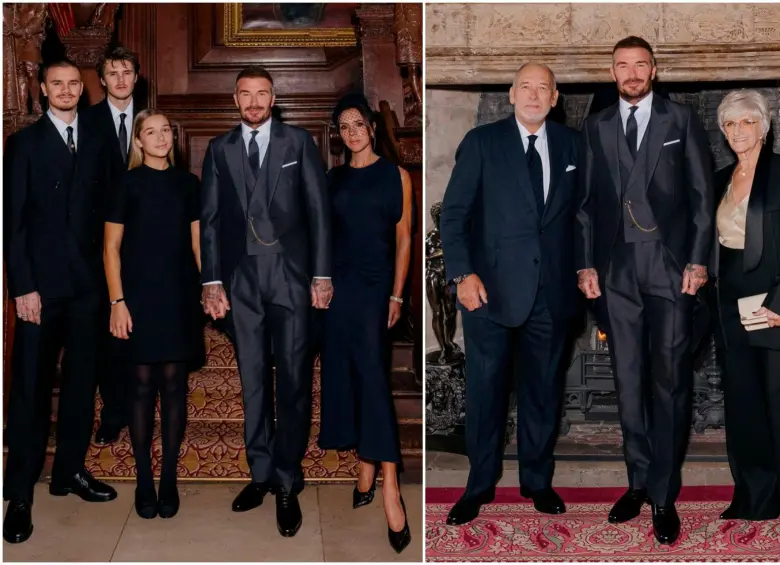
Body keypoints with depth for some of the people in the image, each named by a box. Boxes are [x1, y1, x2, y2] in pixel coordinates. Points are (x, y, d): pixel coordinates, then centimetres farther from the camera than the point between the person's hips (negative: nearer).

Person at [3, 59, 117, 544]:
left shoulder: (97, 143, 10)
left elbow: (103, 210, 9)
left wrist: (106, 270, 1)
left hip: (88, 281, 3)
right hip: (41, 282, -3)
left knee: (82, 378, 9)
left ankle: (70, 471, 23)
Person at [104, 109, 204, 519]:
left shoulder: (188, 184, 7)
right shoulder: (127, 185, 1)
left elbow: (197, 243, 9)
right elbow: (111, 248, -1)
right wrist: (117, 301, -9)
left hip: (179, 296, 2)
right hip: (139, 296, -2)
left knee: (174, 382, 3)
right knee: (143, 384, 2)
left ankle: (169, 479, 12)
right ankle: (144, 480, 11)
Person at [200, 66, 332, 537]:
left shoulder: (299, 142, 5)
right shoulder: (220, 149, 11)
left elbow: (319, 210, 2)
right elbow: (210, 217, 9)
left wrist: (322, 274, -4)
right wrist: (212, 281, 1)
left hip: (290, 275, -2)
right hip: (241, 279, 3)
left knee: (294, 382, -3)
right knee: (253, 380, 9)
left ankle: (288, 485, 5)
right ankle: (261, 473, 19)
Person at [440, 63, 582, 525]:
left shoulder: (571, 144, 8)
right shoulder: (481, 141, -1)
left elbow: (579, 210, 15)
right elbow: (454, 212, -5)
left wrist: (583, 267, 9)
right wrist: (463, 273, -15)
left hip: (552, 290, 3)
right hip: (491, 287, -2)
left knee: (543, 388, 12)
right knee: (485, 388, 5)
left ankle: (538, 480, 27)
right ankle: (481, 484, 19)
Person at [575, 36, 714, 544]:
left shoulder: (681, 120, 5)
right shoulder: (596, 127, 12)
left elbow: (703, 193, 2)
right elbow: (586, 201, 10)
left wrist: (698, 260, -5)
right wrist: (586, 264, 3)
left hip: (670, 266, -2)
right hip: (616, 270, 3)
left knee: (670, 381, -3)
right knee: (629, 382, 8)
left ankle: (664, 497, 5)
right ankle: (639, 482, 19)